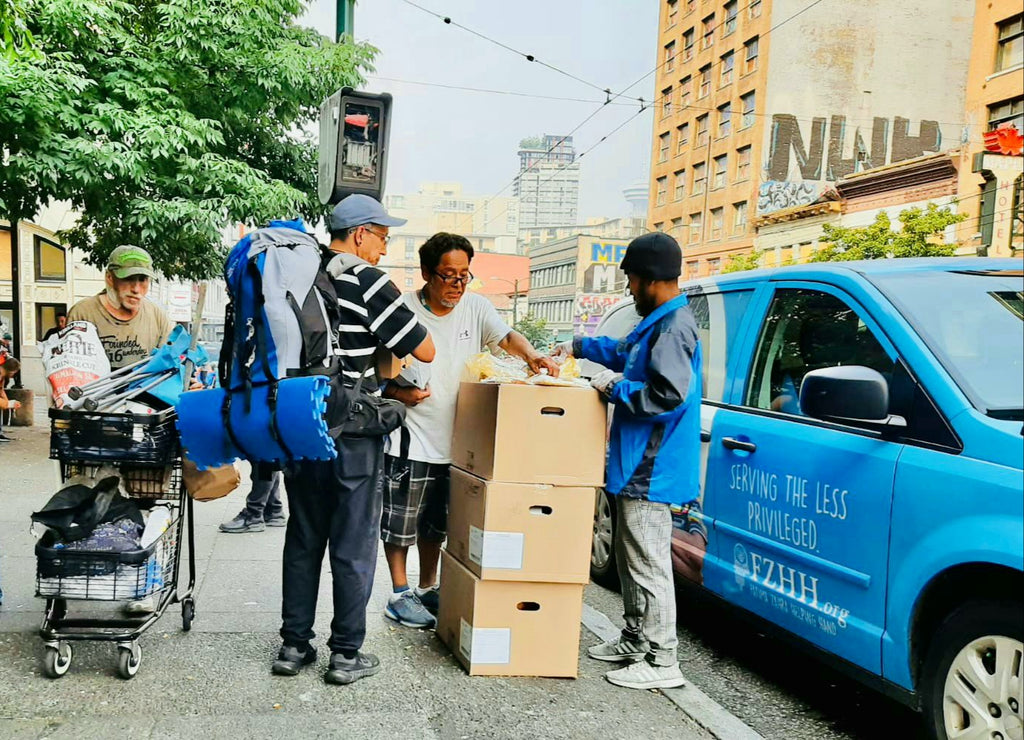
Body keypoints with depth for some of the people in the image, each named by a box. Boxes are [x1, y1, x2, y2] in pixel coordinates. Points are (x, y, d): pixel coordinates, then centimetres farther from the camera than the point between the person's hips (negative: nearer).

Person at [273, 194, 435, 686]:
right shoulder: (368, 282, -12)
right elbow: (425, 351, -11)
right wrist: (398, 312, 7)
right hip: (352, 436, -6)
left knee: (302, 539, 16)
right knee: (353, 545, 6)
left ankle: (294, 645, 23)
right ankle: (347, 654, 15)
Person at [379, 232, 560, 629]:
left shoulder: (475, 307, 2)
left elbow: (507, 337, -9)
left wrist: (531, 356, -29)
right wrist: (400, 392, -22)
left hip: (455, 439, 4)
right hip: (409, 437, -4)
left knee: (436, 522, 18)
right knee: (400, 519, 6)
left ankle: (427, 589, 34)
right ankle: (400, 595, 22)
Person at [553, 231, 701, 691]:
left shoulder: (674, 328, -18)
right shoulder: (658, 324, 15)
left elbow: (667, 395, -27)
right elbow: (627, 355, 33)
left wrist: (613, 388, -14)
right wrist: (579, 347, 32)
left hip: (651, 474, -11)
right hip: (635, 467, 11)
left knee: (648, 565, -4)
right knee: (631, 559, 19)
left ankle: (662, 662, 5)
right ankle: (636, 641, 32)